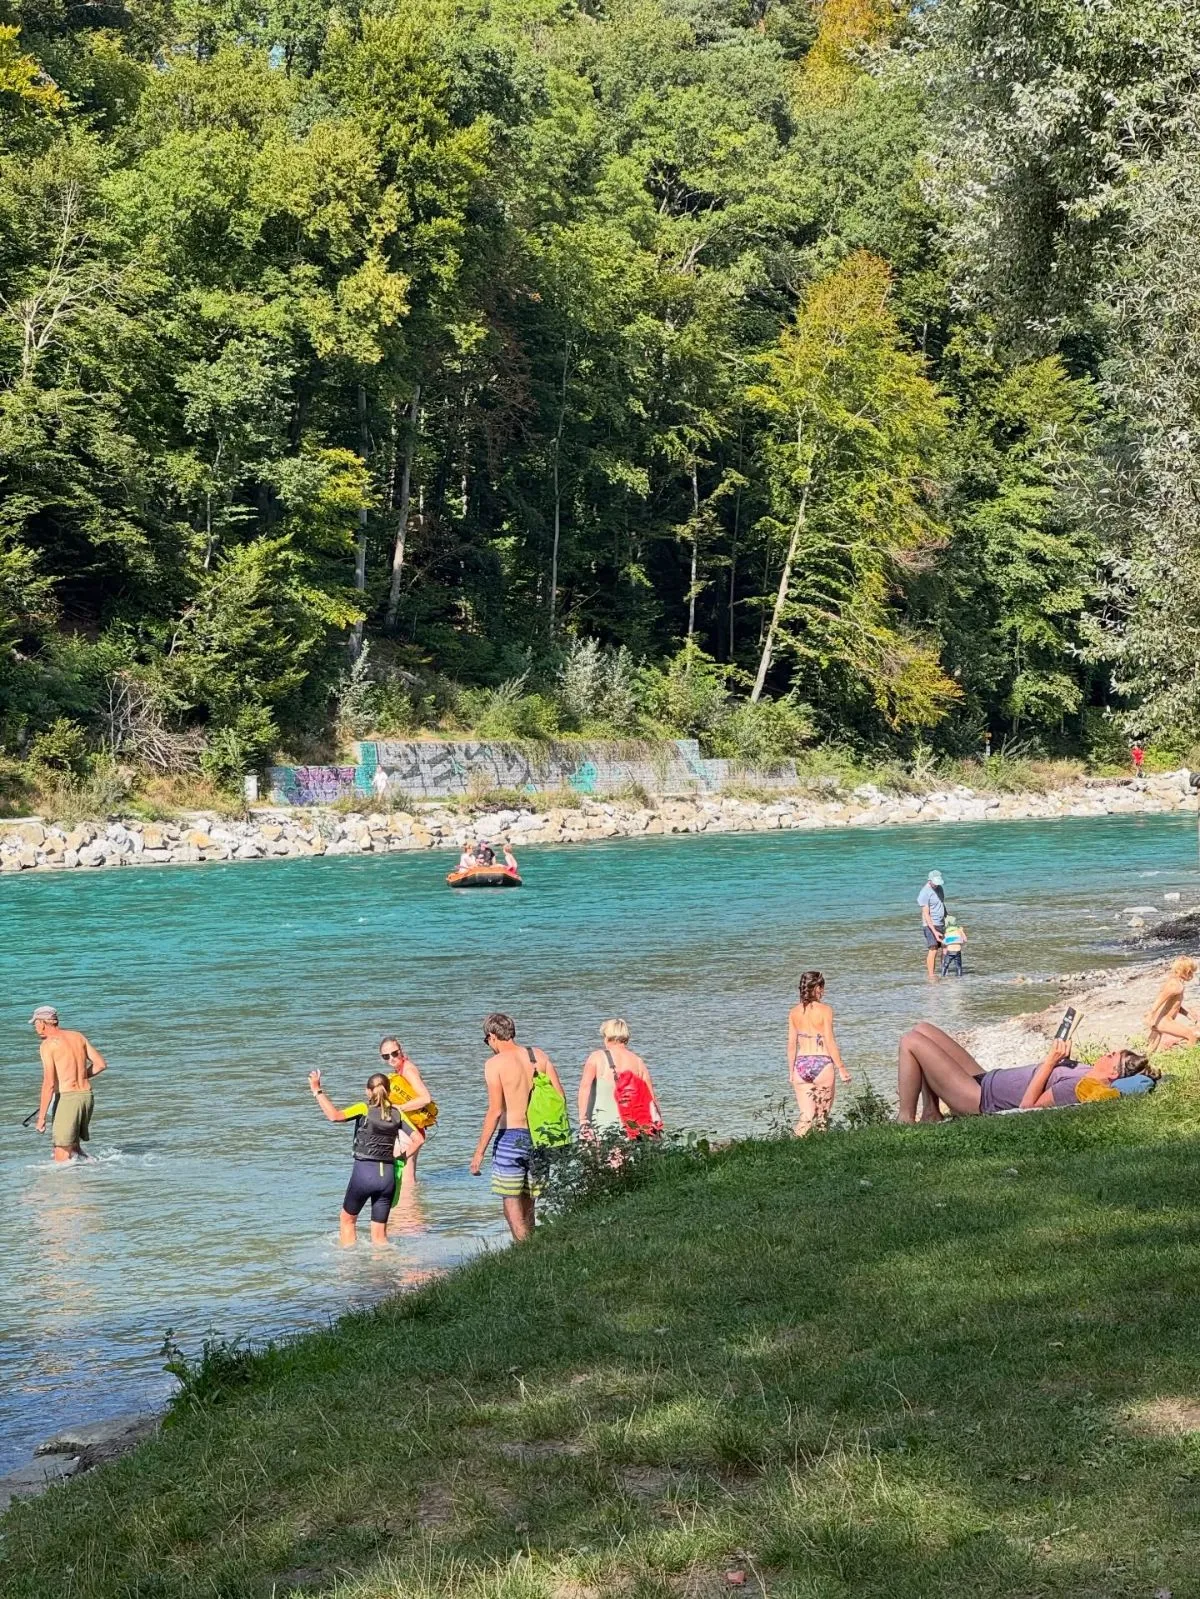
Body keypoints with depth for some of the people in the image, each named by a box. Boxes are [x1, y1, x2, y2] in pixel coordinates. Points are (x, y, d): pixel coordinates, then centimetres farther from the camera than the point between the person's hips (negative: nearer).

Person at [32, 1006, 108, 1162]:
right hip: (87, 1095, 7)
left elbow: (49, 1083, -15)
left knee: (62, 1158, -3)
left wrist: (41, 1117, -12)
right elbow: (101, 1064, 11)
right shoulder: (78, 1036, 11)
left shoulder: (47, 1045, -8)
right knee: (73, 1146, 21)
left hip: (66, 1097, -7)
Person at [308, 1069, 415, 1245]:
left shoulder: (365, 1109, -6)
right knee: (379, 1234, 11)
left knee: (347, 1219, 20)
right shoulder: (397, 1114, 6)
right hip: (388, 1174, 3)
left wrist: (317, 1091, -15)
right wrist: (401, 1156, 12)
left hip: (364, 1171, -3)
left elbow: (335, 1115, -20)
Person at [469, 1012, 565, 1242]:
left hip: (511, 1136, -5)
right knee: (527, 1203, 14)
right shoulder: (539, 1056, 7)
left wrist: (479, 1152, -12)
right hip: (539, 1138, 5)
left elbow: (495, 1110, -14)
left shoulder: (495, 1063, -8)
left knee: (512, 1203, -2)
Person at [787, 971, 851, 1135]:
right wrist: (841, 1068, -2)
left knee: (806, 1115, 4)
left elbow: (791, 1044, 7)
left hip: (801, 1065, 4)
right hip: (822, 1063, -3)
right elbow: (829, 1042, -8)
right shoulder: (825, 1010, -6)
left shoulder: (794, 1012, 6)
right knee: (822, 1115, 9)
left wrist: (791, 1071, 15)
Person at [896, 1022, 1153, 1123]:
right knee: (923, 1029, 15)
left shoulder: (1078, 1087, -28)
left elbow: (1027, 1105, -26)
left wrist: (1050, 1061, -25)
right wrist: (1060, 1057, 2)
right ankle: (931, 1114, 16)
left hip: (978, 1099, -10)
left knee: (912, 1041, -9)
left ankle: (905, 1121, 2)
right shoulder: (1087, 1072, 1)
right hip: (985, 1080, 10)